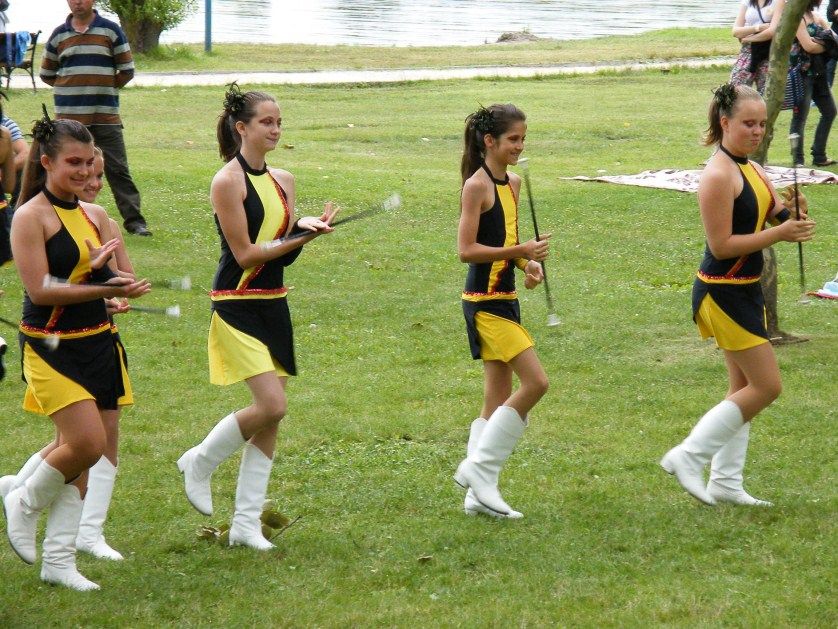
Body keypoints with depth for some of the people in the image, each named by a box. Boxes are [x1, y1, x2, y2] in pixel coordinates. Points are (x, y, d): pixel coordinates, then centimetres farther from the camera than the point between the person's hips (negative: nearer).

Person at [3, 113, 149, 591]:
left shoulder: (94, 216, 11)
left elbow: (114, 280, 9)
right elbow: (39, 289, -17)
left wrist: (105, 271, -14)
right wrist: (101, 288, -22)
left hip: (96, 344, 7)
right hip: (51, 345, -7)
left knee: (79, 452, 7)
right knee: (87, 443, -17)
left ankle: (59, 559, 15)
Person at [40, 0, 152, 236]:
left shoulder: (110, 30, 2)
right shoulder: (59, 35, 8)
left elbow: (127, 71, 5)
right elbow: (46, 74, 16)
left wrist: (105, 88, 3)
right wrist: (72, 88, 7)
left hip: (106, 114, -2)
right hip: (68, 116, 2)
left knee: (118, 169, -3)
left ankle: (134, 220, -2)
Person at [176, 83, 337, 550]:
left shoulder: (281, 180, 10)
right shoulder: (228, 181, -12)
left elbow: (285, 253, 11)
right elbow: (245, 253, -14)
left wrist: (304, 227, -7)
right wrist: (300, 238, -16)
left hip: (273, 306, 8)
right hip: (237, 307, -8)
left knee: (271, 417, 5)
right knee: (272, 405, -17)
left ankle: (247, 524, 12)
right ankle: (200, 462, 8)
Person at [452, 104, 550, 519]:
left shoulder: (512, 183, 13)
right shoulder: (477, 185, -13)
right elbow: (466, 250, -18)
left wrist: (529, 265, 4)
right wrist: (521, 251, -23)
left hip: (504, 298, 9)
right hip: (484, 302, -9)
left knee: (498, 399, 9)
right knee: (535, 381, -13)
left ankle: (479, 493, 12)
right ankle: (478, 467, -5)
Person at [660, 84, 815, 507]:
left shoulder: (752, 170, 11)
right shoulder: (719, 175, -18)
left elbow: (780, 219, 12)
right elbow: (721, 245, -21)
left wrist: (795, 214, -11)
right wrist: (779, 233, -23)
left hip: (745, 290, 10)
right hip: (722, 293, -10)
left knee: (744, 387, 13)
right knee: (766, 385, -8)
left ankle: (725, 483, 20)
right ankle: (687, 458, -2)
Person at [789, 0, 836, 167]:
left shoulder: (818, 17, 13)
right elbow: (808, 46, -18)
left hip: (818, 72, 9)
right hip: (801, 72, -9)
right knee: (800, 117, -7)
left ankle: (819, 156, 22)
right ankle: (798, 161, -4)